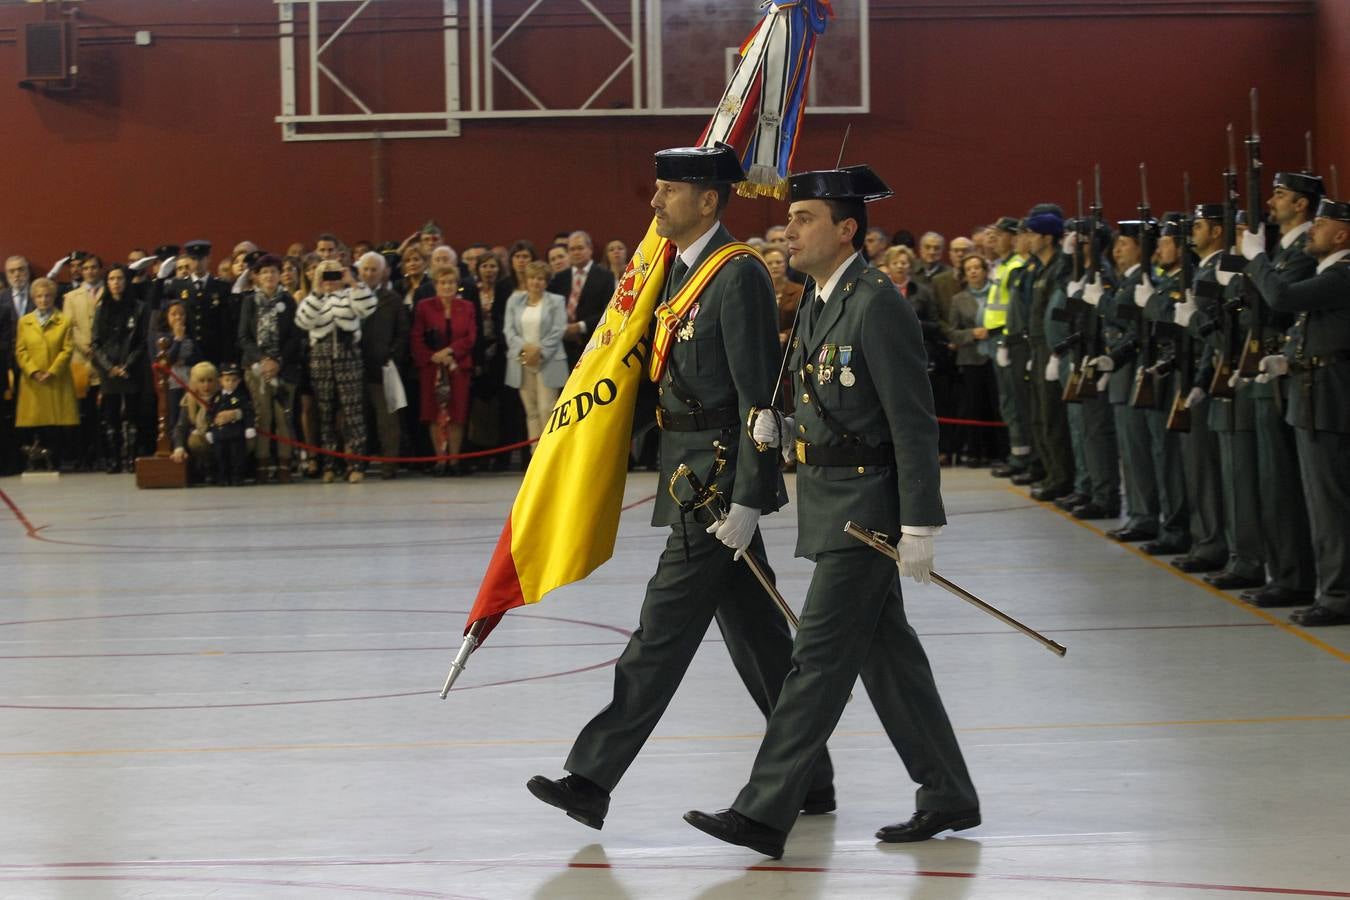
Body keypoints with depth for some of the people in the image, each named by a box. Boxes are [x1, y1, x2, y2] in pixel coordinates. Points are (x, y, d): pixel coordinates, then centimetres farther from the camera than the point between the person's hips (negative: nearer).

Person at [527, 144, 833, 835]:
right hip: (691, 474, 10)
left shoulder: (739, 275, -14)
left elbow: (759, 395, -18)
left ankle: (593, 778, -5)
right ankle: (808, 780, 20)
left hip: (720, 478, -10)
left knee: (663, 630, -7)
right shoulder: (680, 269, 15)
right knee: (756, 637, 13)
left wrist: (746, 499, -20)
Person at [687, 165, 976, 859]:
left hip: (865, 506, -10)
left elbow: (913, 423, -18)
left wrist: (918, 525, -20)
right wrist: (777, 429, 1)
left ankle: (764, 813, -9)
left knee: (820, 655, -9)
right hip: (829, 504, 10)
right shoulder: (818, 303, 13)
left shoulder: (878, 306, -15)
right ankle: (948, 796, 23)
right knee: (887, 651, 14)